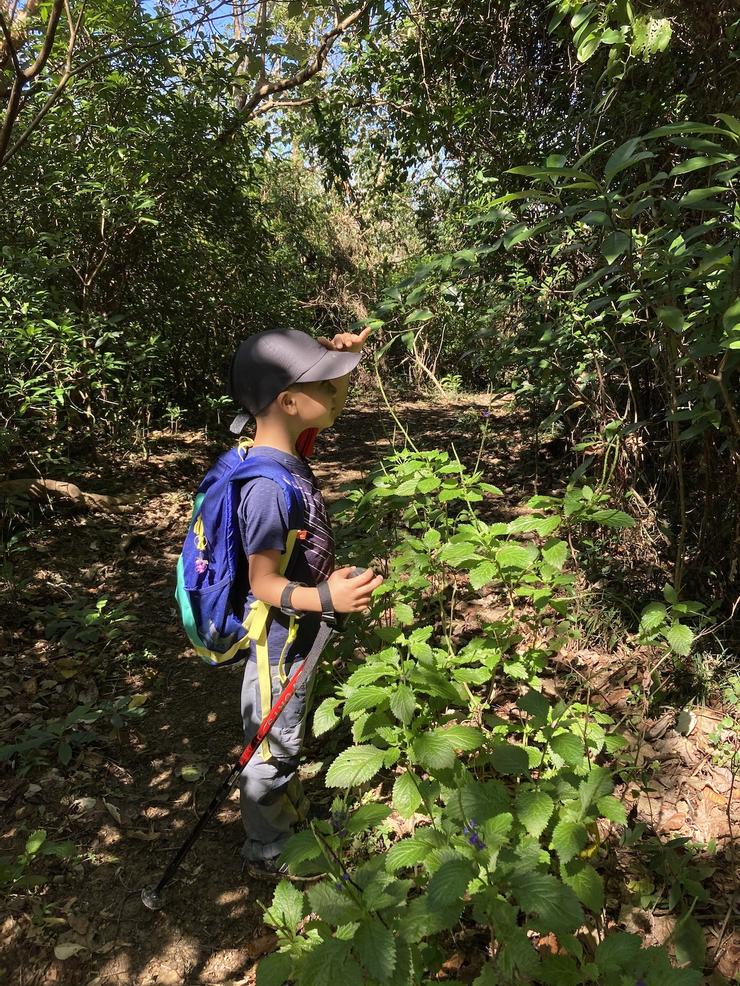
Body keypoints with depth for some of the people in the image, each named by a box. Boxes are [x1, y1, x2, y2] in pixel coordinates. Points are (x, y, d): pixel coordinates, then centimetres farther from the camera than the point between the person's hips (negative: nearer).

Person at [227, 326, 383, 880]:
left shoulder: (288, 451, -6)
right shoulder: (269, 487, -32)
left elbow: (331, 403, 11)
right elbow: (262, 584, -28)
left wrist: (338, 356, -9)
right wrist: (325, 598, -44)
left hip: (297, 631, 9)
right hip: (278, 639, -9)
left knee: (290, 736, 29)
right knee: (272, 748, 14)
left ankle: (294, 814, 52)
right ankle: (267, 853, 37)